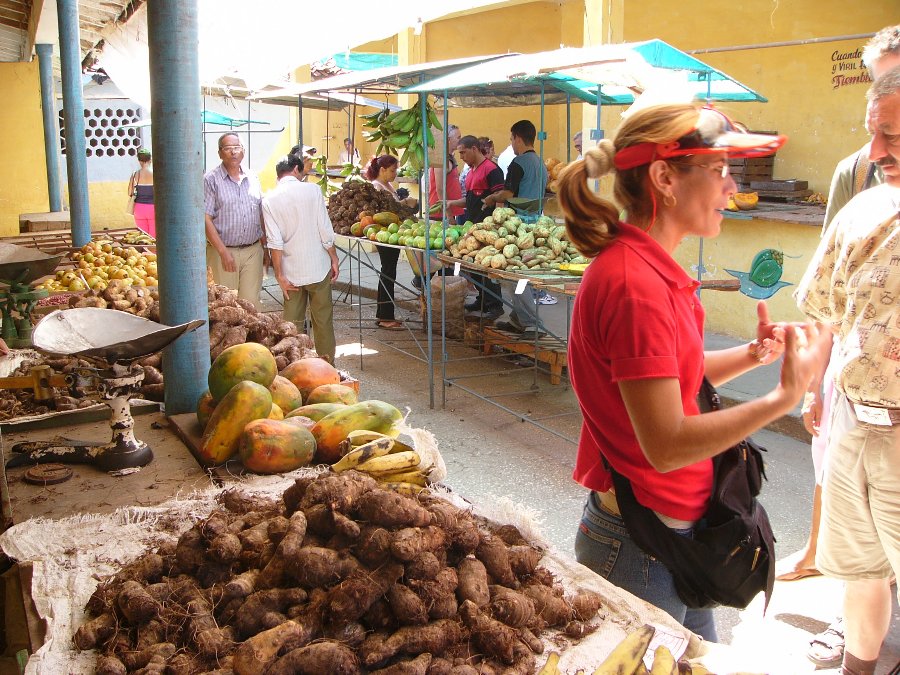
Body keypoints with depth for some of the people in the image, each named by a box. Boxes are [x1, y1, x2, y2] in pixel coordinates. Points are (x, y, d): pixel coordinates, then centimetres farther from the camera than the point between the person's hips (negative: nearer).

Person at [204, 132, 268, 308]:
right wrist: (223, 252, -16)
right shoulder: (211, 180, -5)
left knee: (251, 302, 5)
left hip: (253, 250, 4)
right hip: (223, 251, -4)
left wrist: (265, 249, 13)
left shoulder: (252, 179, 12)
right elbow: (206, 219, -10)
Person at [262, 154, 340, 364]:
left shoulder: (269, 200, -3)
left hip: (291, 271, 1)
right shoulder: (312, 190, -6)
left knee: (293, 322, 12)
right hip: (318, 268, -1)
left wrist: (279, 275, -5)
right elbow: (326, 231, -7)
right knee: (323, 320, 9)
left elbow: (275, 242, -8)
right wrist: (334, 259, 4)